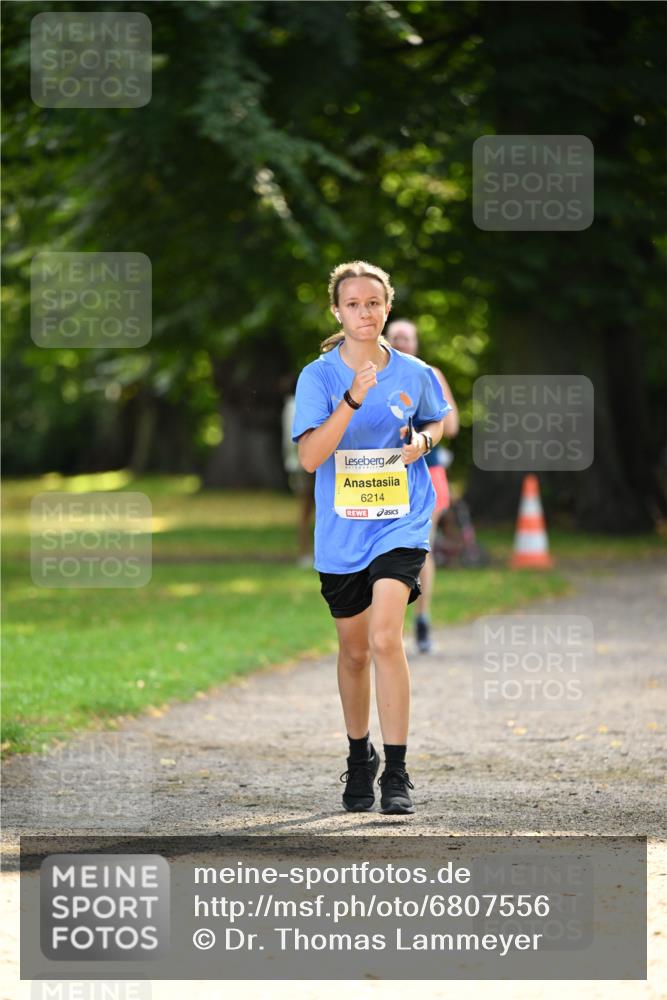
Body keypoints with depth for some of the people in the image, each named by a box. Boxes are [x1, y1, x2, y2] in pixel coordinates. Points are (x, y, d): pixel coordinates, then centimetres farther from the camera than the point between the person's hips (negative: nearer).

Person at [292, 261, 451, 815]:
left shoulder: (415, 374, 0)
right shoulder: (318, 377, -6)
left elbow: (438, 421, 20)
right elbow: (310, 456, -17)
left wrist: (422, 440, -3)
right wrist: (352, 401, -29)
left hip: (400, 524, -1)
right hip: (341, 533, 1)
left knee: (385, 639, -19)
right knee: (354, 651, 13)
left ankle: (397, 773, -14)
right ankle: (360, 759, 35)